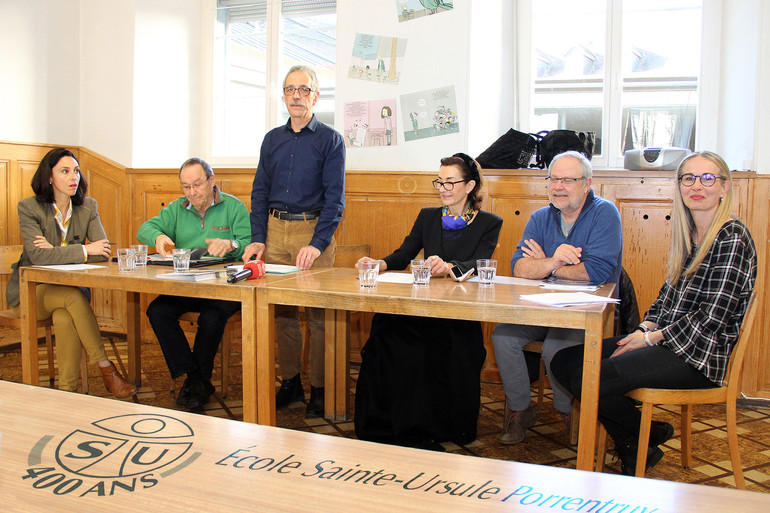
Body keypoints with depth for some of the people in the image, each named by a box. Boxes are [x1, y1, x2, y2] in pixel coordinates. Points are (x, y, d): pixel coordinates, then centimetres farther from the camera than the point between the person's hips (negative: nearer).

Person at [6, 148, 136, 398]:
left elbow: (103, 252, -10)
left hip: (69, 287, 2)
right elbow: (37, 256, -22)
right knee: (73, 297, -33)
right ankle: (107, 370, -25)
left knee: (65, 319, -32)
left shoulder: (88, 207, 2)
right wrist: (84, 250, -22)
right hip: (30, 290, -2)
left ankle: (67, 391, -24)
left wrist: (57, 252, -18)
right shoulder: (29, 207, -8)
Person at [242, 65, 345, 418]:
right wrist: (257, 239, 1)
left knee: (318, 315, -3)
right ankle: (289, 382, 20)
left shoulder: (330, 140, 1)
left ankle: (319, 389, 8)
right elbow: (260, 192, 13)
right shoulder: (272, 139, 14)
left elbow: (334, 198, -7)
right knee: (282, 311, 8)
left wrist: (317, 243, -17)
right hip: (275, 230, 4)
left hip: (313, 231, -4)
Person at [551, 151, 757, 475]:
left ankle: (650, 436, 6)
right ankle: (632, 449, 6)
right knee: (564, 362, -5)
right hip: (666, 341, 9)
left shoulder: (732, 239, -11)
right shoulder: (686, 232, 13)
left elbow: (712, 317, -17)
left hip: (701, 354, -8)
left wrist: (652, 338, -14)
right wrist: (645, 327, -1)